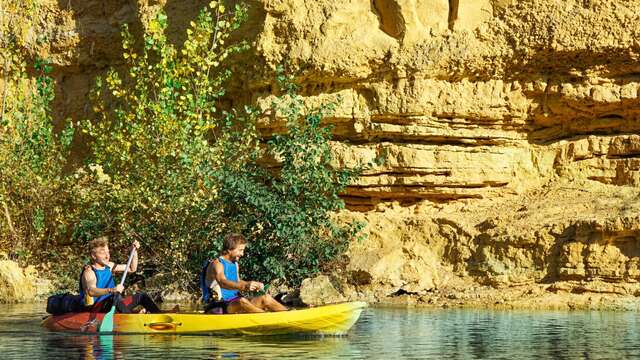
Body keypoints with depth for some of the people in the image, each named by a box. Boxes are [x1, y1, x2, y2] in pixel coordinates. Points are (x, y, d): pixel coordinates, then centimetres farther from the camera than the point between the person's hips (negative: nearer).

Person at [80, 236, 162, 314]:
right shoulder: (89, 272, -15)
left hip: (111, 306, 9)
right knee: (116, 297, -35)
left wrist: (134, 251, 7)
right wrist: (112, 290, -50)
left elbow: (132, 269, 21)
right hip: (96, 308, -9)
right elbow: (91, 291, -36)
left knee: (141, 296, 6)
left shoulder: (108, 266, 11)